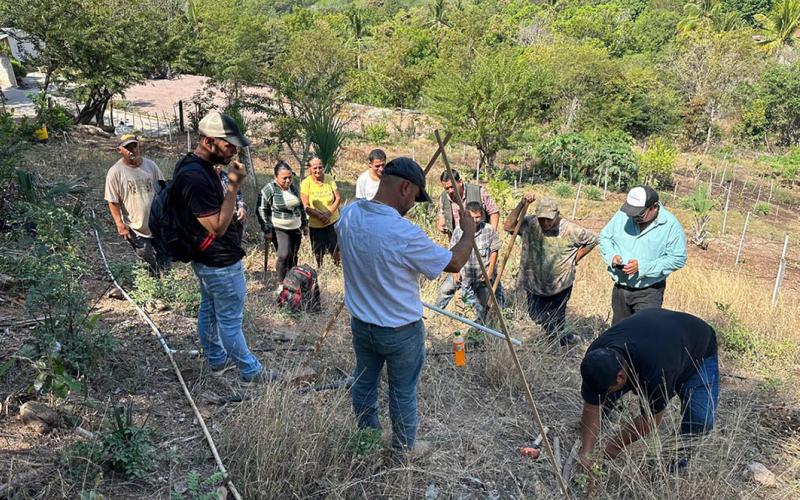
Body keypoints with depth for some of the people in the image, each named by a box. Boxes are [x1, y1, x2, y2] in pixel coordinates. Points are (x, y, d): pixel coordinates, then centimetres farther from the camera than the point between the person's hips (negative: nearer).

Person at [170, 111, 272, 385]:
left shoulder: (191, 165, 3)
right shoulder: (196, 178, -29)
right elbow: (218, 226, -26)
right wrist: (234, 186, -27)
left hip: (206, 260, 10)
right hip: (221, 263, -10)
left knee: (208, 311, 22)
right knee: (230, 321, 4)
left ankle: (216, 360, 39)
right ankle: (251, 373, 18)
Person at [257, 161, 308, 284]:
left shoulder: (293, 187, 7)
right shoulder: (269, 190, -12)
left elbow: (301, 206, 18)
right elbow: (261, 211, -10)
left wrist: (305, 224, 18)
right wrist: (267, 230, -13)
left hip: (296, 228, 6)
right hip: (279, 229, -6)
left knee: (293, 257, 10)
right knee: (284, 255, -17)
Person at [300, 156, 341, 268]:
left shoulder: (329, 180, -6)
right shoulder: (306, 183, -12)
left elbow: (338, 198, -5)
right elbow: (305, 206, -14)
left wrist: (329, 213, -17)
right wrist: (320, 216, -21)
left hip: (333, 221, 1)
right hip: (315, 224, -1)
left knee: (335, 248, 10)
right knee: (318, 251, 16)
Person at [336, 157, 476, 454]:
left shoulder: (347, 215, -11)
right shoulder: (405, 233, -31)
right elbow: (454, 263, -17)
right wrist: (469, 233, -1)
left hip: (360, 324, 6)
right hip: (400, 331, -6)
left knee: (364, 384, 23)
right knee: (403, 393, 15)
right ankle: (405, 449, 34)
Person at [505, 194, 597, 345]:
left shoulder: (569, 229, -13)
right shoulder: (529, 224, -10)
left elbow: (592, 239, 1)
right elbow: (508, 227, -22)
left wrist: (575, 259, -1)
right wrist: (522, 204, -27)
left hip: (561, 283, -3)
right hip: (534, 283, 3)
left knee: (557, 318, 10)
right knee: (535, 315, 12)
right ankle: (565, 338, 35)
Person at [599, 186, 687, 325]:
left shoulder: (671, 225, -15)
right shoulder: (622, 215, -5)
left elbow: (677, 259, -15)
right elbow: (605, 236, 9)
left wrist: (643, 267, -24)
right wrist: (612, 255, -13)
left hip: (648, 292, -4)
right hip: (620, 288, 4)